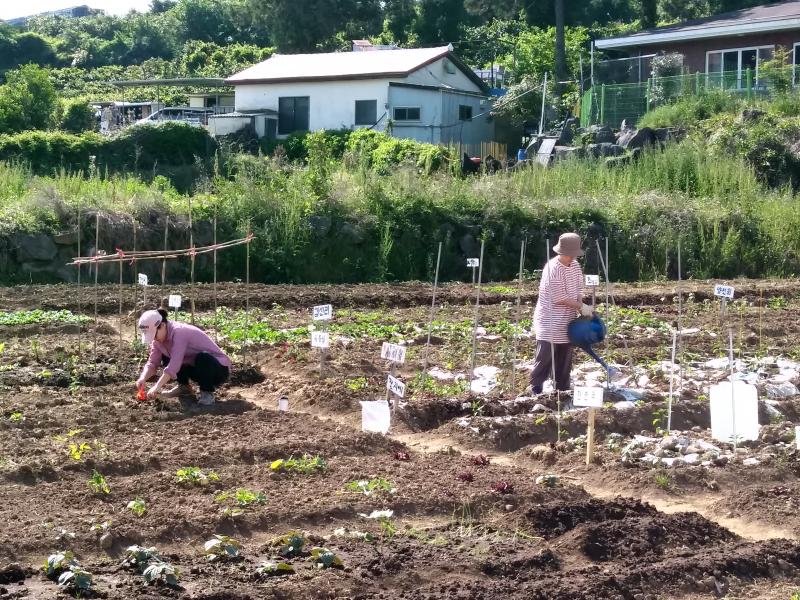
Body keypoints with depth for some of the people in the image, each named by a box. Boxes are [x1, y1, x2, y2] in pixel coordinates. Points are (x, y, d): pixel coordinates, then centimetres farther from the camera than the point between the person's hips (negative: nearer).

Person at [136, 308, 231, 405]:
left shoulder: (179, 332, -27)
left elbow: (174, 365, -35)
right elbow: (152, 363, -5)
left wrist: (157, 387, -40)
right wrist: (143, 378, -25)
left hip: (220, 369, -8)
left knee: (203, 357, -38)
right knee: (165, 357, -1)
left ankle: (207, 392, -17)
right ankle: (184, 386, 13)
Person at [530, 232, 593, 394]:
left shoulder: (575, 266, 3)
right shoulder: (553, 269, -21)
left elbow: (578, 290, 9)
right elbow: (560, 298, -20)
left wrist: (581, 310, -5)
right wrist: (581, 306, -15)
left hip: (566, 322, 7)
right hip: (549, 323, -7)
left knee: (565, 357, 12)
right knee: (545, 357, -7)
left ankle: (563, 390, 21)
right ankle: (536, 391, 2)